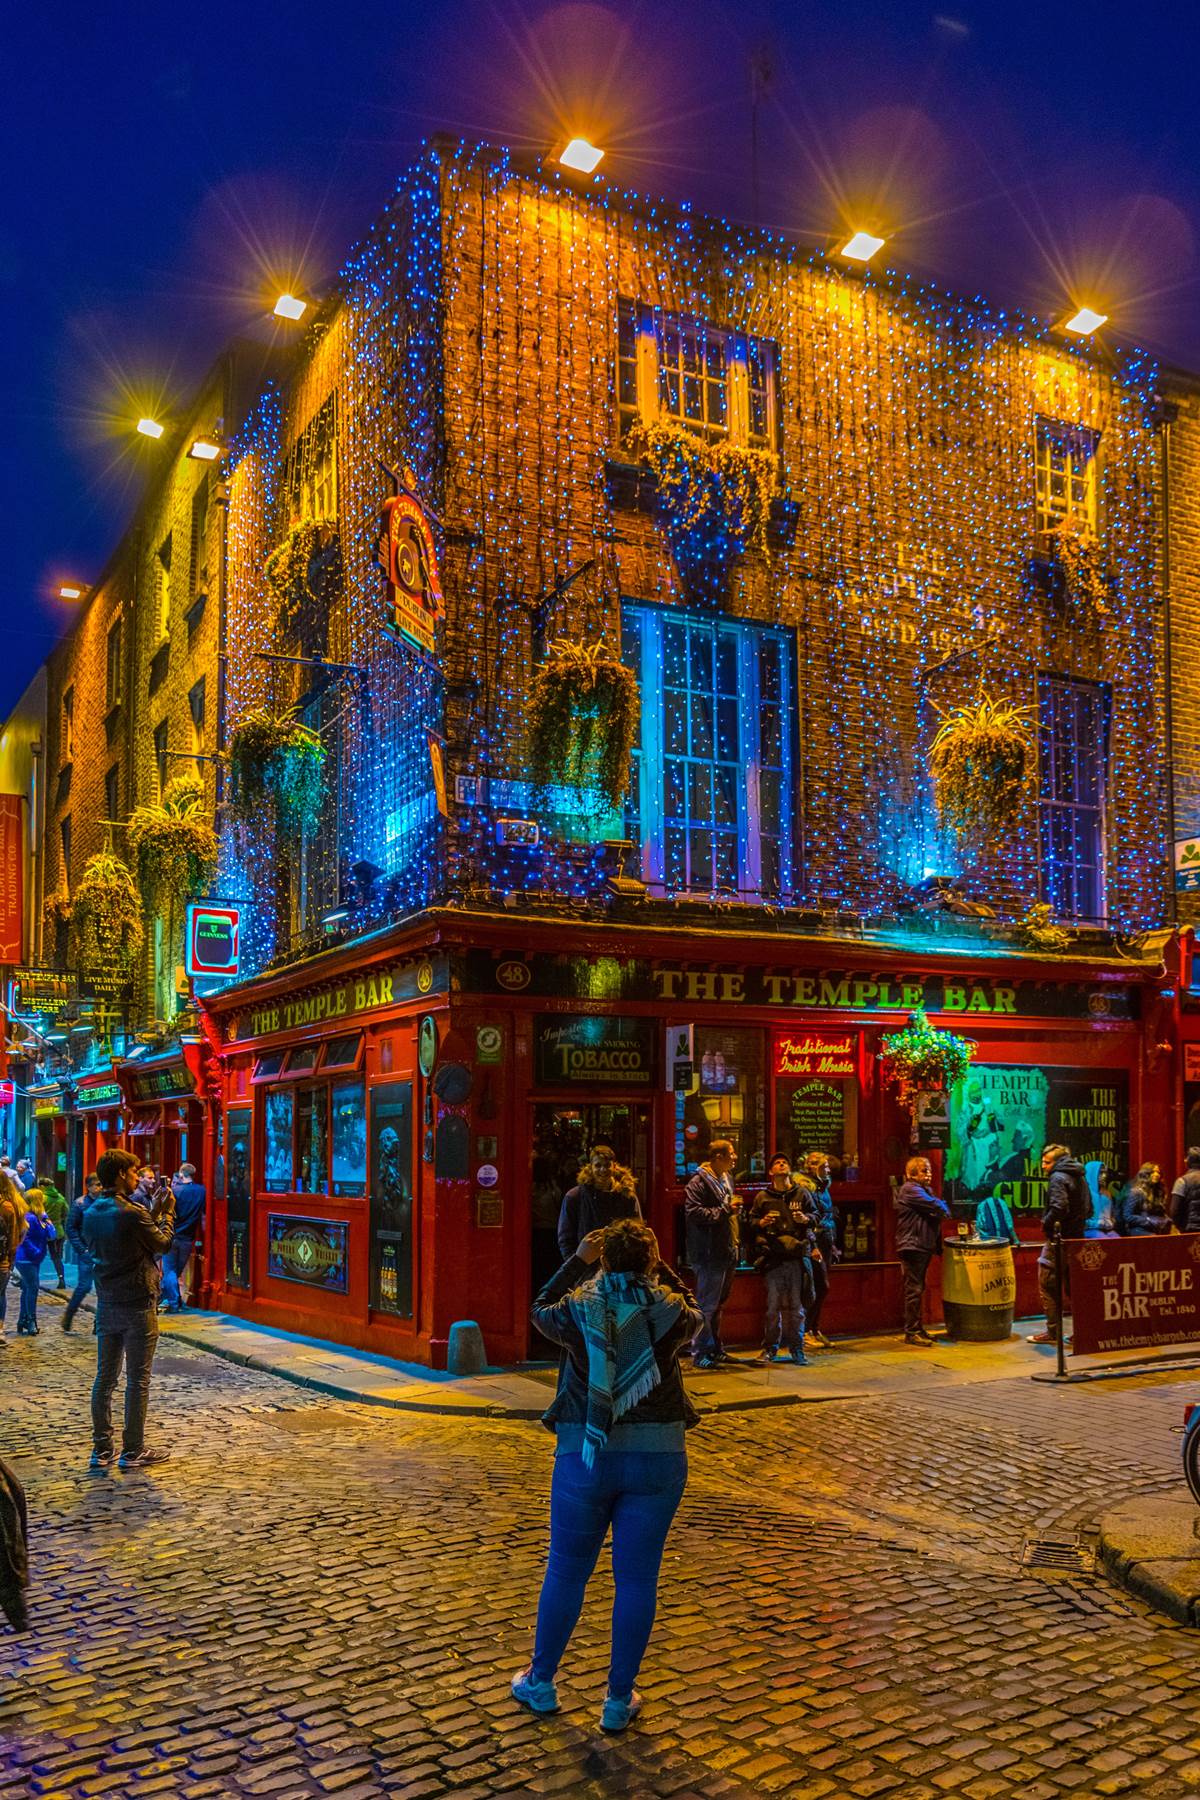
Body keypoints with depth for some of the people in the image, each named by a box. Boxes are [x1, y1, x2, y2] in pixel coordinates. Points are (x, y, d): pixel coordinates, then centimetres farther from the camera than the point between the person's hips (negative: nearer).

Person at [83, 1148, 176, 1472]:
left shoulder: (91, 1213, 5)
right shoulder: (132, 1213, -18)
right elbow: (163, 1243, -6)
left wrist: (154, 1212, 15)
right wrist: (167, 1212, 7)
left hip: (107, 1305, 7)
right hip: (137, 1306, -7)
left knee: (105, 1378, 11)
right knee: (137, 1380, 2)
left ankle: (101, 1449, 15)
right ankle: (133, 1451, 8)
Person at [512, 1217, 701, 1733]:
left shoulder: (578, 1312, -6)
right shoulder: (668, 1313, -5)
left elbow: (540, 1309, 16)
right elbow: (693, 1312, 19)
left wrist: (578, 1260, 15)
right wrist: (660, 1269, 15)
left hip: (584, 1456, 0)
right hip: (657, 1459, 0)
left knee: (566, 1573, 14)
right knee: (637, 1579, 9)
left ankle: (541, 1683, 29)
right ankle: (619, 1700, 17)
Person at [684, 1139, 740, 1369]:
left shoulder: (727, 1179, 16)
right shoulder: (698, 1183, -13)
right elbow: (694, 1213, -24)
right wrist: (725, 1210, -19)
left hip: (727, 1253, 9)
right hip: (710, 1254, -9)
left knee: (718, 1304, 17)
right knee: (706, 1305, -5)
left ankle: (715, 1348, 27)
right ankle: (700, 1353, 2)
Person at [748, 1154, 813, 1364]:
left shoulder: (802, 1193, 10)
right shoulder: (763, 1197, 10)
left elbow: (816, 1216, 13)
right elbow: (751, 1222, 11)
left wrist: (806, 1219, -8)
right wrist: (762, 1223, -10)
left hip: (797, 1255, 0)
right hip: (772, 1256, 0)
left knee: (796, 1304, 3)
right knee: (773, 1304, 2)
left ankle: (796, 1347, 13)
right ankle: (770, 1348, 11)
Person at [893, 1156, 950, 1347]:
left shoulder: (925, 1190, 20)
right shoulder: (910, 1190, -13)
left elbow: (936, 1215, 16)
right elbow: (936, 1206, -20)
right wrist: (945, 1209, 3)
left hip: (923, 1247, 10)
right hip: (913, 1247, -10)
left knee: (917, 1289, 14)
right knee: (914, 1289, -8)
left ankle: (917, 1329, 21)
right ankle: (911, 1332, -6)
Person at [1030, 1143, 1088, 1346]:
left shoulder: (1058, 1178, -14)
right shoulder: (1079, 1177, 15)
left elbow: (1058, 1208, -27)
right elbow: (1087, 1208, 21)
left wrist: (1045, 1223, -13)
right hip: (1076, 1237, 9)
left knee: (1047, 1285, -3)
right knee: (1072, 1285, 14)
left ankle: (1053, 1332, -2)